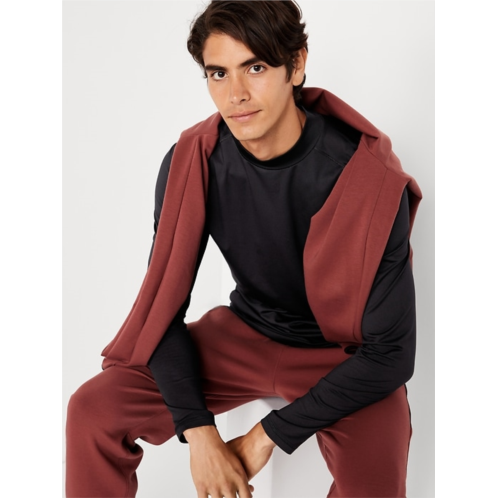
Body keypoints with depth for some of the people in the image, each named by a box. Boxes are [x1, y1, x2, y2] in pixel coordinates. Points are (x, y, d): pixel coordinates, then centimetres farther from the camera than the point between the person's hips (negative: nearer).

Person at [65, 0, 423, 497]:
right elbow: (163, 308, -8)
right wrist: (200, 434, -22)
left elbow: (391, 352, -21)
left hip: (344, 358, -3)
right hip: (246, 331, 4)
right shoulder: (191, 163, -14)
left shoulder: (368, 179, -25)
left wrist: (268, 436, -21)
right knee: (92, 410, -12)